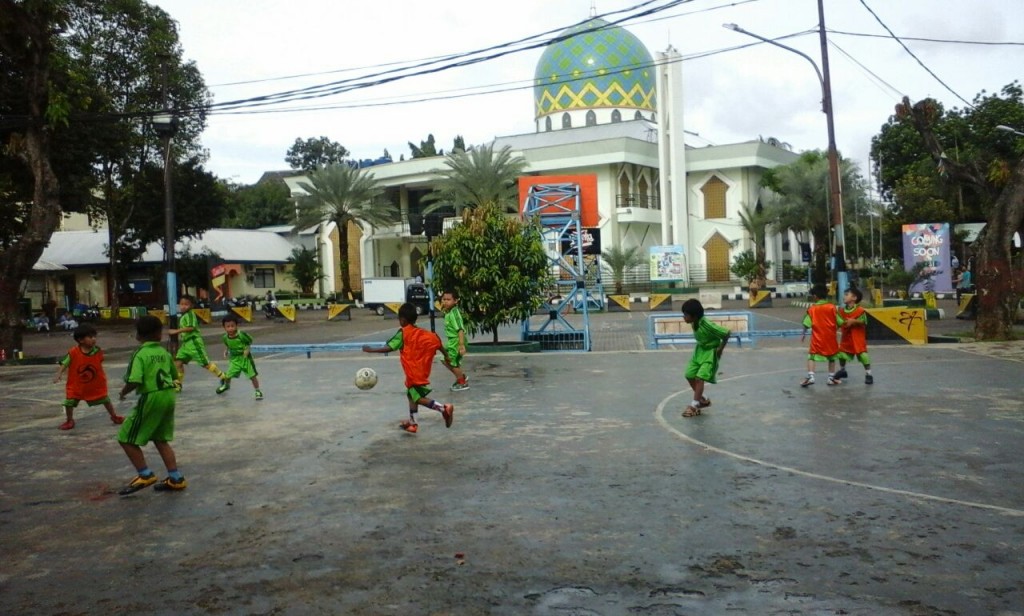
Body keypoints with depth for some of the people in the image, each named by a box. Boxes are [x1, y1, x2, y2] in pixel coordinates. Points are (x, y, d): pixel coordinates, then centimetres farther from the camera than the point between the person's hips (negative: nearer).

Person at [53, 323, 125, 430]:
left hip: (95, 383, 2)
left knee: (105, 399, 11)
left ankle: (114, 416, 30)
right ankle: (69, 420, 22)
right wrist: (59, 374, -24)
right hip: (76, 384, -2)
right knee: (69, 402, -2)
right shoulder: (73, 352, -19)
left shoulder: (98, 351, -11)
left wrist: (103, 376, 7)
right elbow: (65, 363, -14)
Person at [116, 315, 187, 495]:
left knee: (126, 438, 7)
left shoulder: (140, 354, -12)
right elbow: (175, 376, 18)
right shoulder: (164, 352, 7)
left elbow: (134, 381, -23)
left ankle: (145, 475, 8)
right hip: (169, 396, 7)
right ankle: (176, 478, 17)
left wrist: (124, 392, -4)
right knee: (161, 439, 18)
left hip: (151, 398, -7)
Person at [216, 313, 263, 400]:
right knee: (228, 374, 11)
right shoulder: (225, 337, -10)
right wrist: (226, 350, 0)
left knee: (253, 375, -5)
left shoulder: (241, 335, -25)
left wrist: (247, 349, -21)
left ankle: (257, 391, 11)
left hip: (245, 358, -4)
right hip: (234, 359, 4)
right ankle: (226, 385, 46)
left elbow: (250, 341, -10)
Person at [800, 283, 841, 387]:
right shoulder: (832, 307, -3)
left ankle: (810, 377, -11)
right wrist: (836, 329, 18)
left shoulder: (812, 309, -5)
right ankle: (831, 377, 18)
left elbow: (807, 324, -4)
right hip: (830, 337, 1)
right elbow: (839, 322, -2)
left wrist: (803, 334, 10)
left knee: (811, 356, 4)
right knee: (832, 357, 16)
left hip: (817, 338, -1)